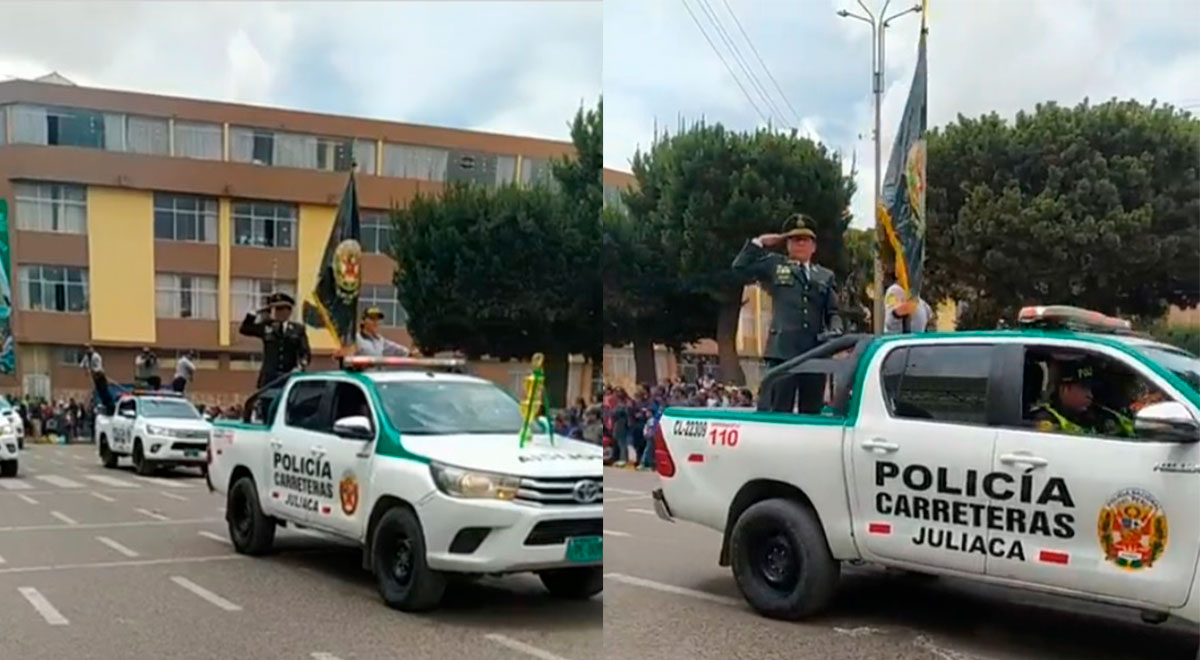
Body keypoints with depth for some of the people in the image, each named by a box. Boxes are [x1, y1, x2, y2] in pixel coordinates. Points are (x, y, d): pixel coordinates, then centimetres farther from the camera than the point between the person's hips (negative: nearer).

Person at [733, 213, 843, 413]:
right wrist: (759, 243, 4)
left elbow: (833, 312, 15)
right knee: (780, 410, -7)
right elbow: (741, 267, 5)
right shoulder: (774, 265, 14)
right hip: (783, 350, -3)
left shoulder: (825, 276, 20)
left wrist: (835, 331, -5)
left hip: (816, 352, 3)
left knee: (812, 412, 6)